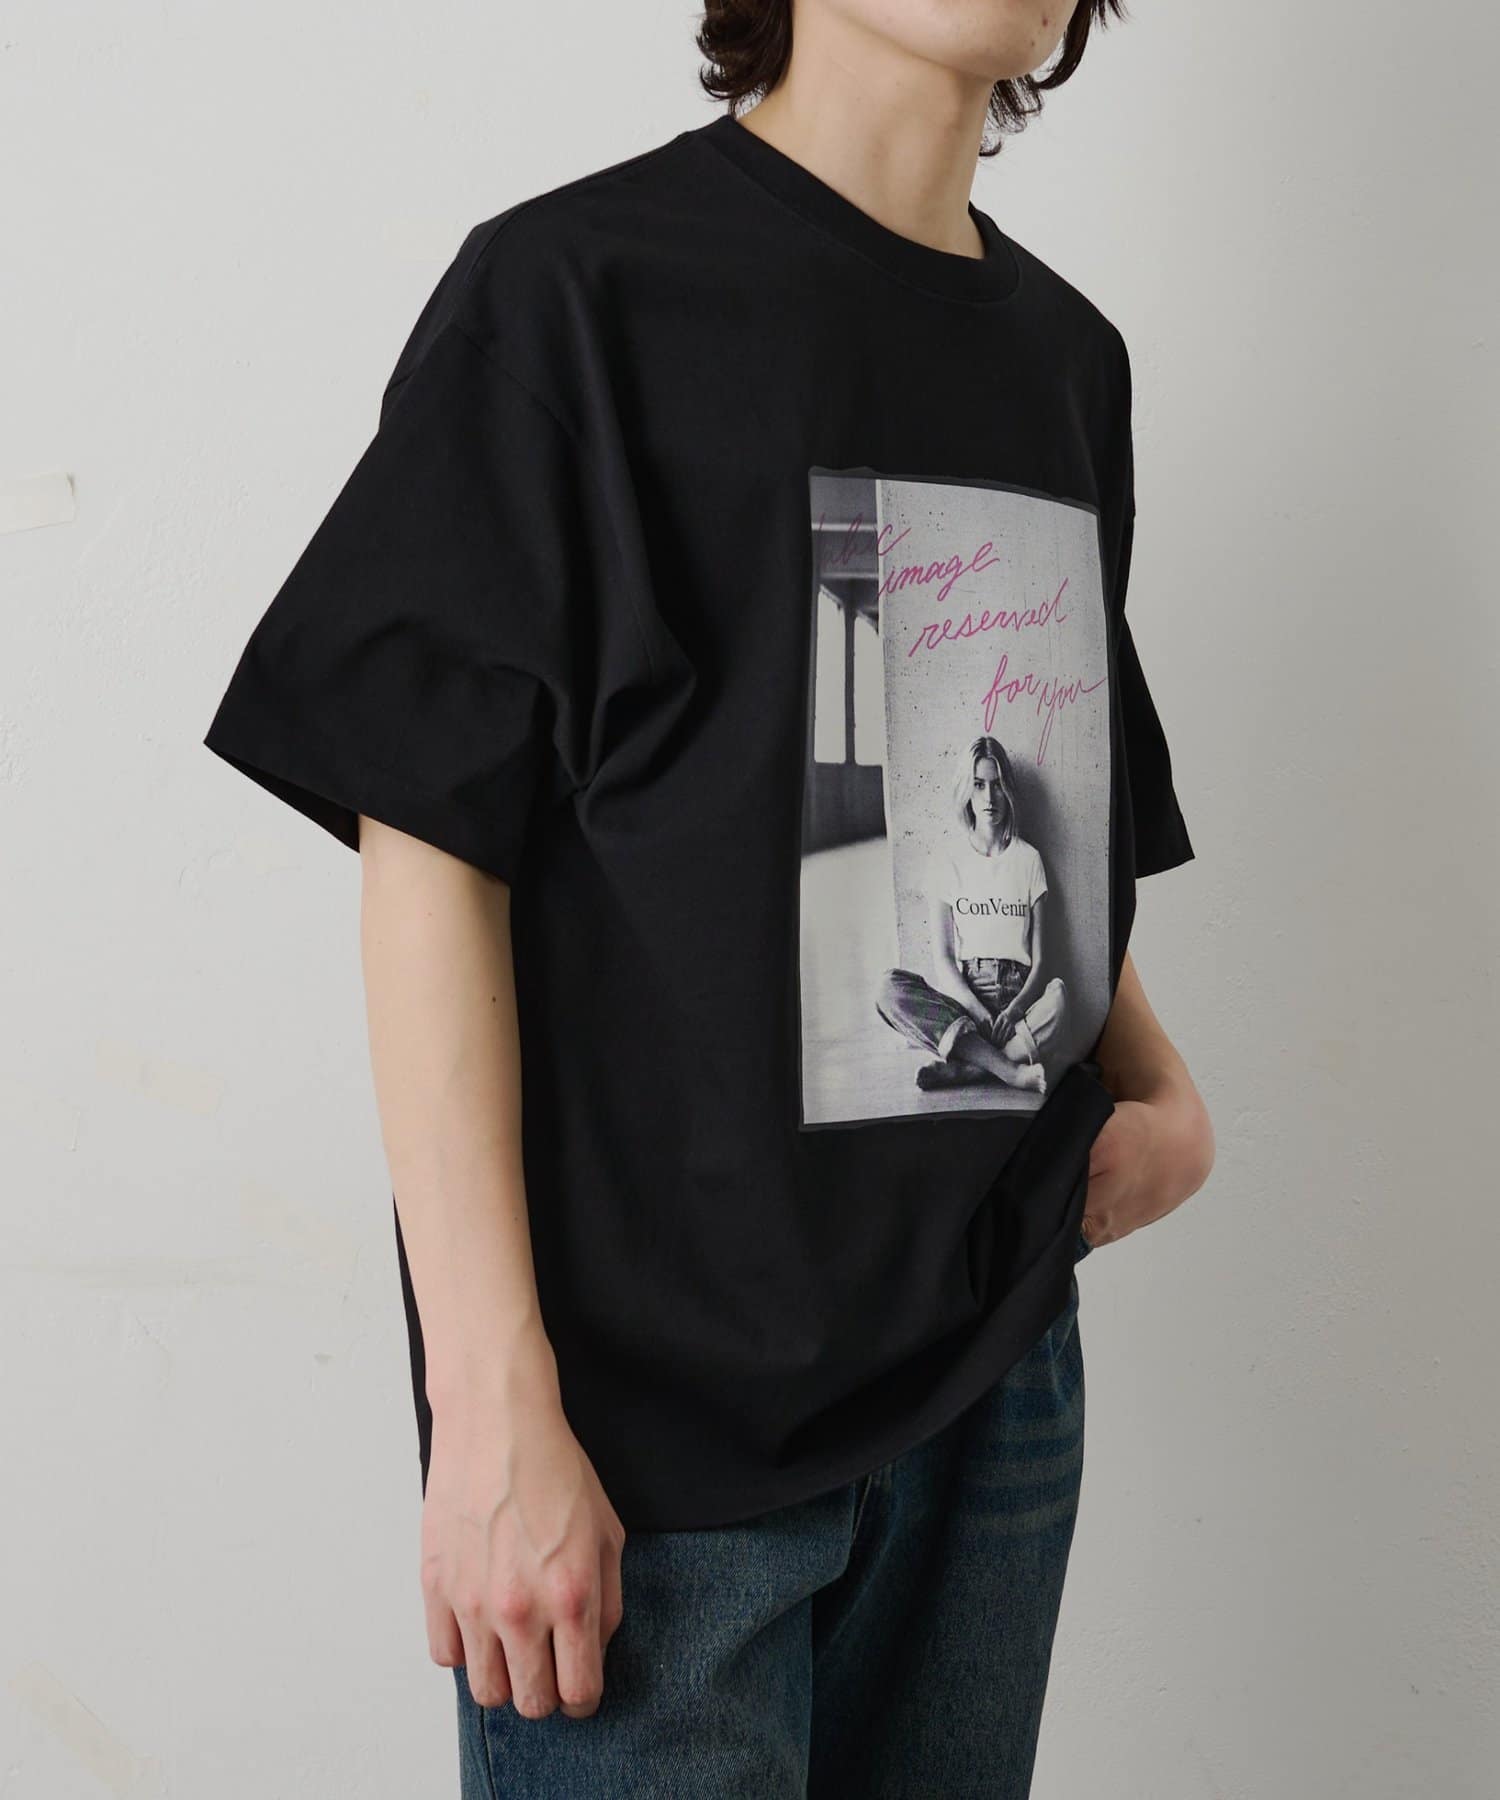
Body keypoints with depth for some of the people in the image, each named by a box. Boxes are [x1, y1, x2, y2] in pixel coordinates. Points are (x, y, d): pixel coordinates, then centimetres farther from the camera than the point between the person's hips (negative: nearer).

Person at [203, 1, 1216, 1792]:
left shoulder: (1067, 350, 10)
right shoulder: (575, 285, -9)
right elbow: (429, 851, -13)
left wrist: (1160, 1094, 2)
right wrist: (493, 1407, -17)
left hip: (995, 1369, 6)